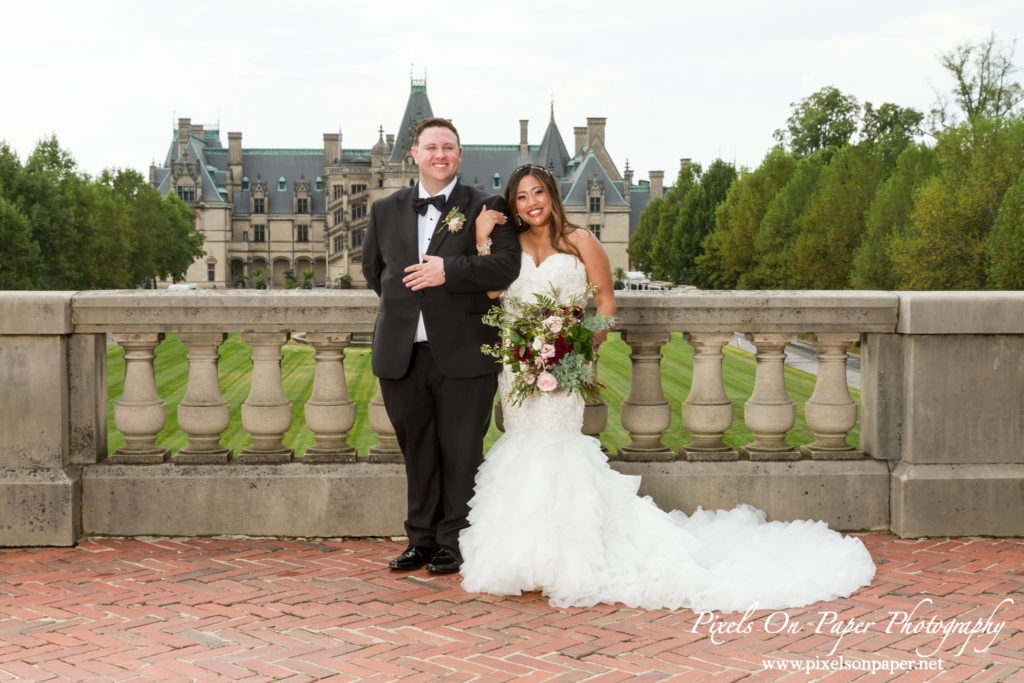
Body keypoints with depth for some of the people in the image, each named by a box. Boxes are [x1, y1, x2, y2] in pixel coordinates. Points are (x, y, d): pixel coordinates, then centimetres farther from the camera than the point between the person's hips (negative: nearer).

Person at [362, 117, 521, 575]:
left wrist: (447, 271, -16)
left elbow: (506, 265, -11)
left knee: (461, 453, 3)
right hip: (402, 355, 3)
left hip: (462, 355, -3)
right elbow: (373, 268, 25)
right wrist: (403, 299, 15)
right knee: (417, 452, 11)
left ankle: (454, 543, 15)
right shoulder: (386, 211, 14)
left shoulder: (485, 208, 2)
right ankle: (422, 540, 22)